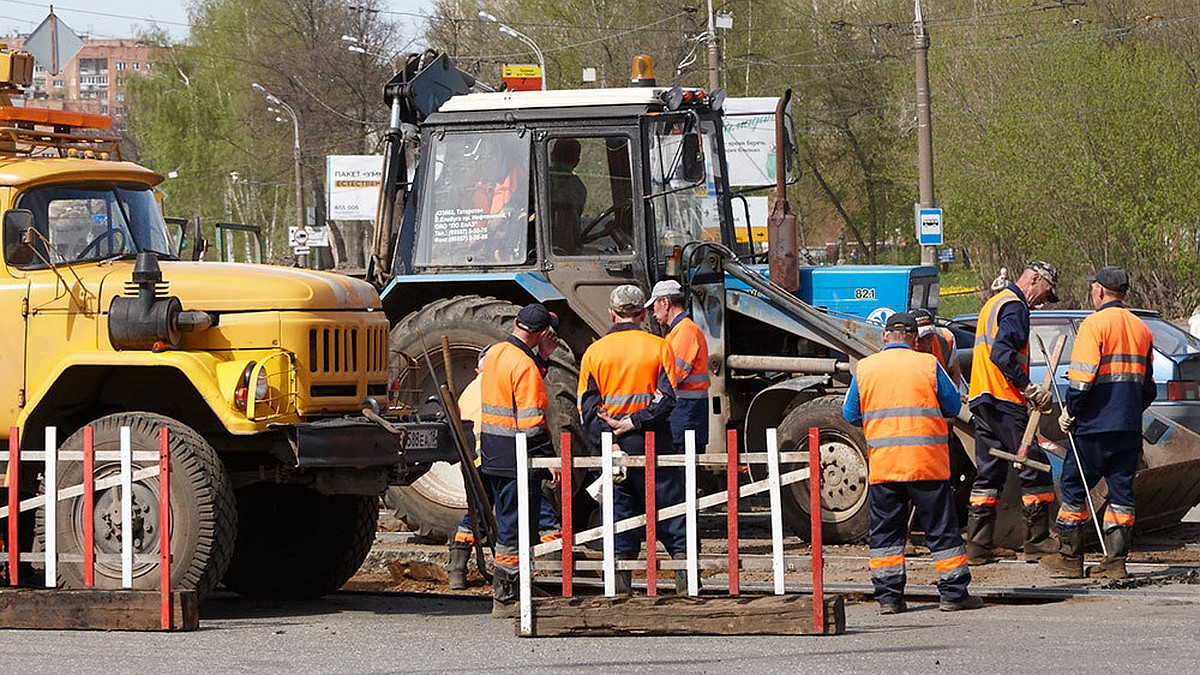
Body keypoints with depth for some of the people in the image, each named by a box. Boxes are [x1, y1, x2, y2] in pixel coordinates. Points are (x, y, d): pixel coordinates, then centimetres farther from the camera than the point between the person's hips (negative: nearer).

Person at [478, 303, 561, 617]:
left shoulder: (495, 353, 9)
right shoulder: (525, 366, -18)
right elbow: (531, 422, -21)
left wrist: (541, 358, 13)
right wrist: (549, 458, -17)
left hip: (492, 458, 9)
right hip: (517, 460, -9)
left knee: (507, 527, 17)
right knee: (515, 531, -2)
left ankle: (504, 594, 22)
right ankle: (505, 600, 0)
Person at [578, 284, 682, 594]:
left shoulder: (594, 352, 4)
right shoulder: (659, 348, -1)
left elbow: (587, 407, -2)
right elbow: (667, 398, -10)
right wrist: (635, 422, -12)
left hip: (609, 446, 1)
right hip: (651, 442, -1)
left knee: (620, 511, 6)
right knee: (670, 507, 5)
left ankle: (620, 580, 4)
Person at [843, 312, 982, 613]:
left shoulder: (865, 368, 3)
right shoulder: (928, 365, -2)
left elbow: (850, 415, 10)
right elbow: (953, 407, 5)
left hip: (881, 465, 2)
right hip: (928, 464, -2)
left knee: (885, 531, 9)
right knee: (941, 529, 6)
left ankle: (888, 597, 6)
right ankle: (953, 594, 7)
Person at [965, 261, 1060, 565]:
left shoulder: (994, 304, 24)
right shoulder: (1014, 306, -8)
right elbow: (1002, 352, -21)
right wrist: (1029, 388, -22)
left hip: (982, 400, 10)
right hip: (1005, 402, -10)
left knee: (988, 472, 9)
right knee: (1033, 468, -5)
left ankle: (978, 545, 6)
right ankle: (1037, 542, -4)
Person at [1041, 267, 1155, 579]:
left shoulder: (1095, 324, -10)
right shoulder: (1141, 328, 12)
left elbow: (1082, 379, -17)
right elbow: (1148, 386, 17)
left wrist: (1070, 413, -5)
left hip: (1096, 425, -6)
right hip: (1129, 425, 6)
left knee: (1074, 486, 5)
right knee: (1121, 490, 7)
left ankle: (1069, 559, 7)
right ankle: (1115, 562, 3)